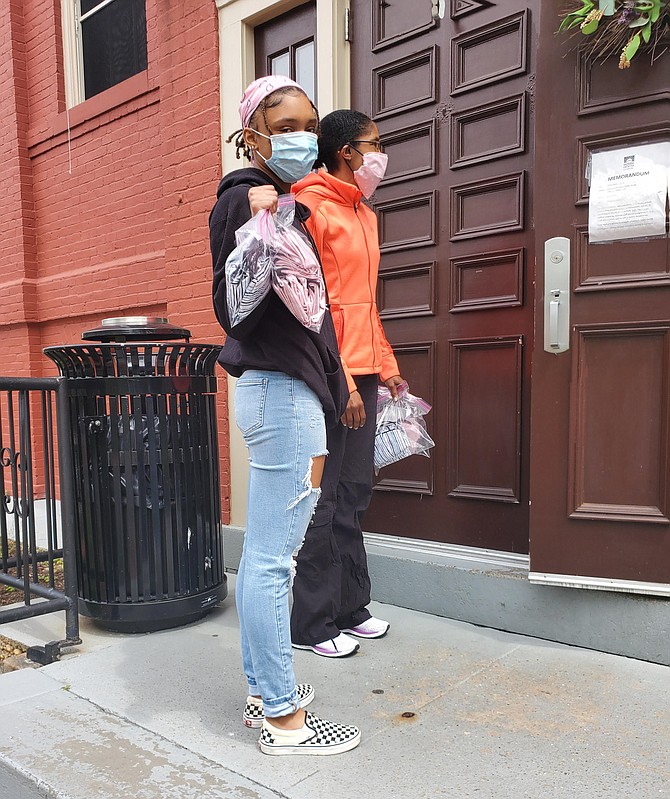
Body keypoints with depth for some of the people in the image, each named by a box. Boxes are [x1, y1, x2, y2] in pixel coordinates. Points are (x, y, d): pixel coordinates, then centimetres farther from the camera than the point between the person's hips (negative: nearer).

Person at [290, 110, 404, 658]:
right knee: (325, 500, -2)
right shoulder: (311, 208, -6)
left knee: (354, 495, 13)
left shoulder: (364, 214, 21)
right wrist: (339, 380, -19)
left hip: (361, 375, 9)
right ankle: (313, 624, 11)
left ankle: (350, 608, 26)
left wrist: (385, 365, 19)